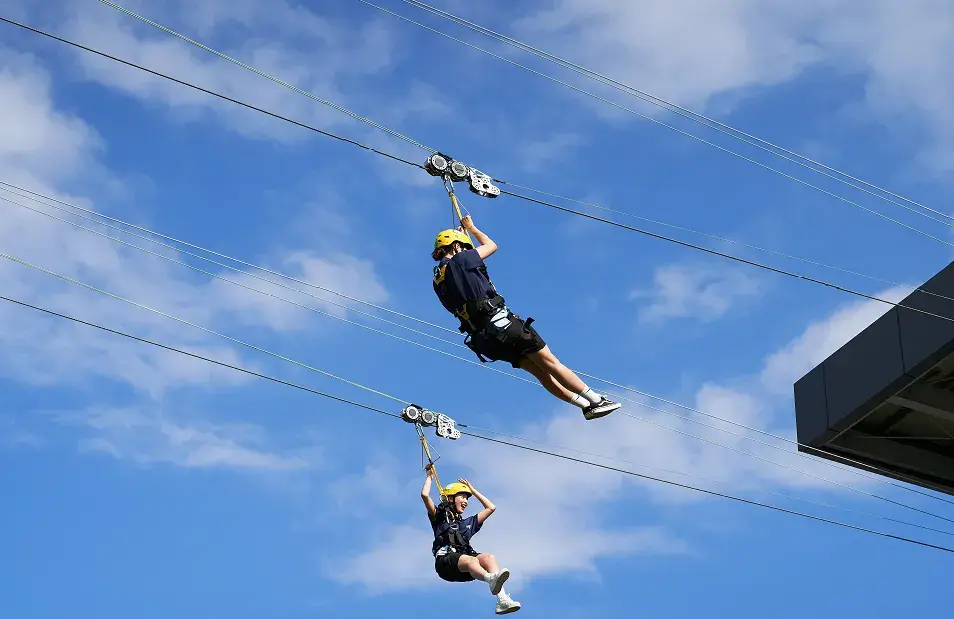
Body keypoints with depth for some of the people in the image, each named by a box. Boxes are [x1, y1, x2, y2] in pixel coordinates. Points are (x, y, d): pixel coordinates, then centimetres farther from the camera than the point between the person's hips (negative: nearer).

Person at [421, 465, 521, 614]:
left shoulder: (468, 523, 35)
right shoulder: (440, 517, 21)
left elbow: (490, 508, 41)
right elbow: (425, 495, 8)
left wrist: (472, 490, 44)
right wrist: (430, 476, 24)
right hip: (445, 560, -5)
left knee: (489, 557, -29)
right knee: (471, 560, -38)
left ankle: (502, 600, -52)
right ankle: (491, 579, -73)